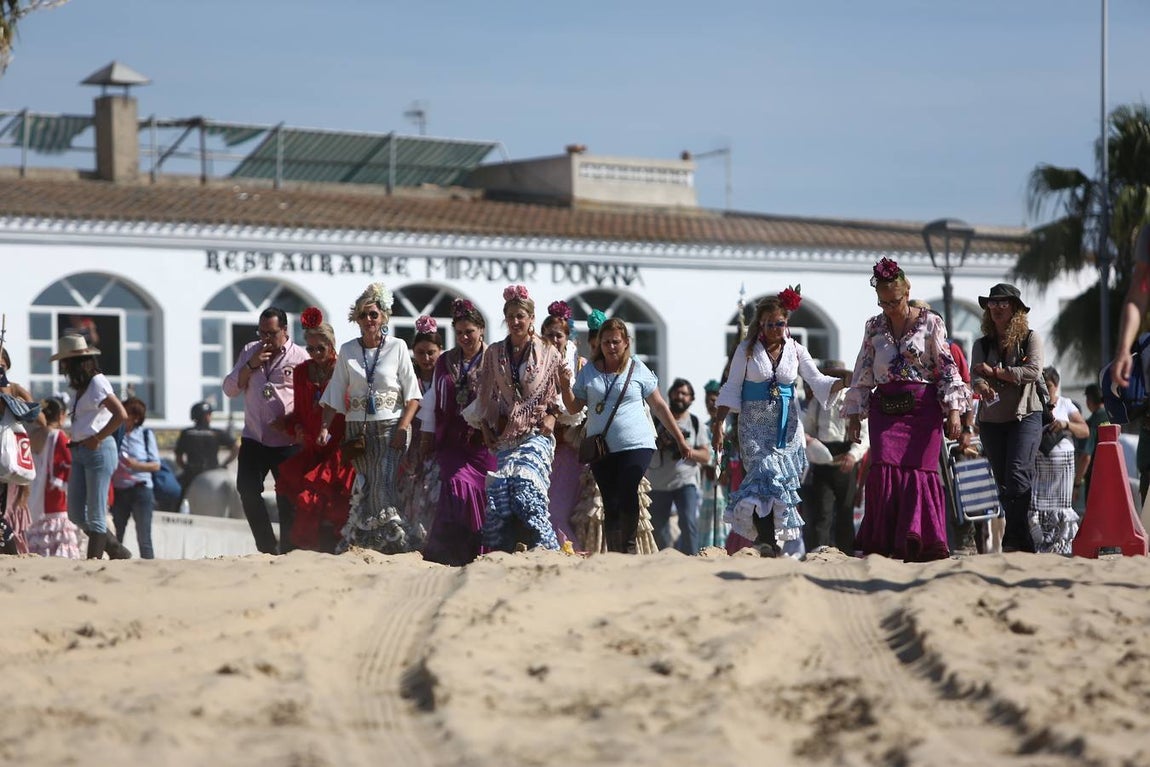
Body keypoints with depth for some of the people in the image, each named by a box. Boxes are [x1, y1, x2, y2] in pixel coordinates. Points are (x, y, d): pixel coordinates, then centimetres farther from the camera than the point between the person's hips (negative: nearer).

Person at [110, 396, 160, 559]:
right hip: (119, 490, 3)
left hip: (140, 489, -3)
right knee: (115, 539, 2)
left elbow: (156, 465, 0)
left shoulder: (145, 435, 3)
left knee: (144, 539, -3)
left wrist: (136, 465, -17)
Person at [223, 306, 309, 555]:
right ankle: (267, 547, 7)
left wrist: (290, 421, -18)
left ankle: (287, 551, 8)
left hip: (286, 442, -5)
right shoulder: (249, 352, 11)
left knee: (287, 498, 0)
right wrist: (251, 365, -7)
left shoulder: (299, 357, -4)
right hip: (253, 438, 5)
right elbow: (230, 388, 7)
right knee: (247, 490, -1)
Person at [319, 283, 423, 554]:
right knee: (363, 488, 1)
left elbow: (412, 395, -1)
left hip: (390, 427, -3)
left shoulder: (397, 347, 0)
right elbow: (335, 395, 6)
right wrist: (325, 427, -7)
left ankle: (396, 542, -14)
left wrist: (402, 428, -13)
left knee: (383, 485, -15)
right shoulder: (347, 351, 8)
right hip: (358, 428, 3)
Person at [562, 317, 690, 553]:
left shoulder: (638, 370, 5)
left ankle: (630, 547, -7)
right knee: (610, 503, 1)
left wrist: (680, 440, 11)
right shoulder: (589, 372, 9)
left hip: (636, 445, -2)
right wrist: (566, 387, -8)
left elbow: (660, 406, 10)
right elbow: (574, 407, 11)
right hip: (600, 448, 2)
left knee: (627, 494, -19)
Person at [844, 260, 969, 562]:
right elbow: (862, 373, 16)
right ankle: (882, 545, -7)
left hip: (923, 406, -2)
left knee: (920, 472, -9)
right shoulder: (874, 327, 12)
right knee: (884, 470, -11)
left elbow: (948, 367, -1)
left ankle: (922, 542, -4)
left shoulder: (930, 323, 3)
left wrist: (954, 411, -9)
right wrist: (854, 415, 12)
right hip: (885, 408, 2)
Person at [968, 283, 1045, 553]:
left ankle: (1014, 539, -22)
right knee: (1003, 482, 3)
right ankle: (1023, 543, 7)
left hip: (1025, 416, -4)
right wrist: (981, 386, -26)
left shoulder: (1030, 338, 4)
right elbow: (975, 376, -2)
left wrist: (994, 372, -9)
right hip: (991, 420, 4)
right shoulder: (982, 345, 13)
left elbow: (1033, 371, -11)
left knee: (1017, 475, -20)